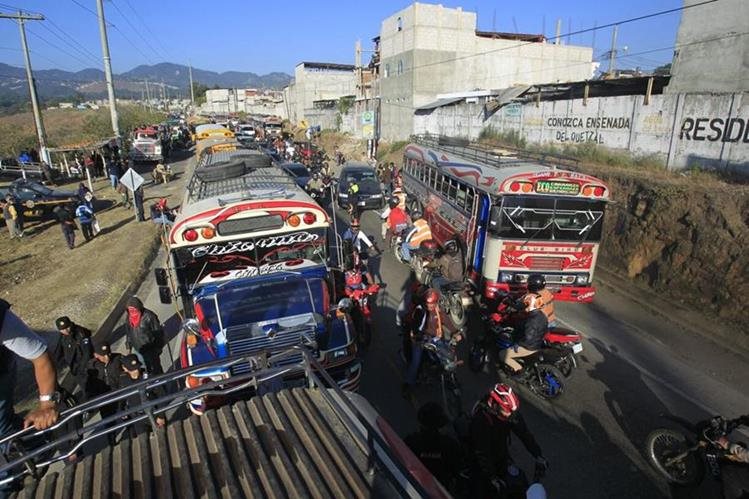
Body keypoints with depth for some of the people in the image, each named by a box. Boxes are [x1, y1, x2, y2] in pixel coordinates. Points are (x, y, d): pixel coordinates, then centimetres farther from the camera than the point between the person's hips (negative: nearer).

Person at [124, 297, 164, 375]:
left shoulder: (149, 316, -25)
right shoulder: (129, 317, -6)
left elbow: (158, 332, -17)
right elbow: (129, 333, 9)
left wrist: (158, 348, -13)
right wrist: (129, 346, 13)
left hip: (150, 350, -5)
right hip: (137, 350, 6)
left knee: (156, 369, 14)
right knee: (146, 369, 24)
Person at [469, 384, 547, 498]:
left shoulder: (511, 412, -23)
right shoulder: (480, 419, -38)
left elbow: (524, 433, -14)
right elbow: (481, 452, -34)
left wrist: (538, 456, -19)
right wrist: (493, 478, -34)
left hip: (501, 453, 5)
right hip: (484, 459, -5)